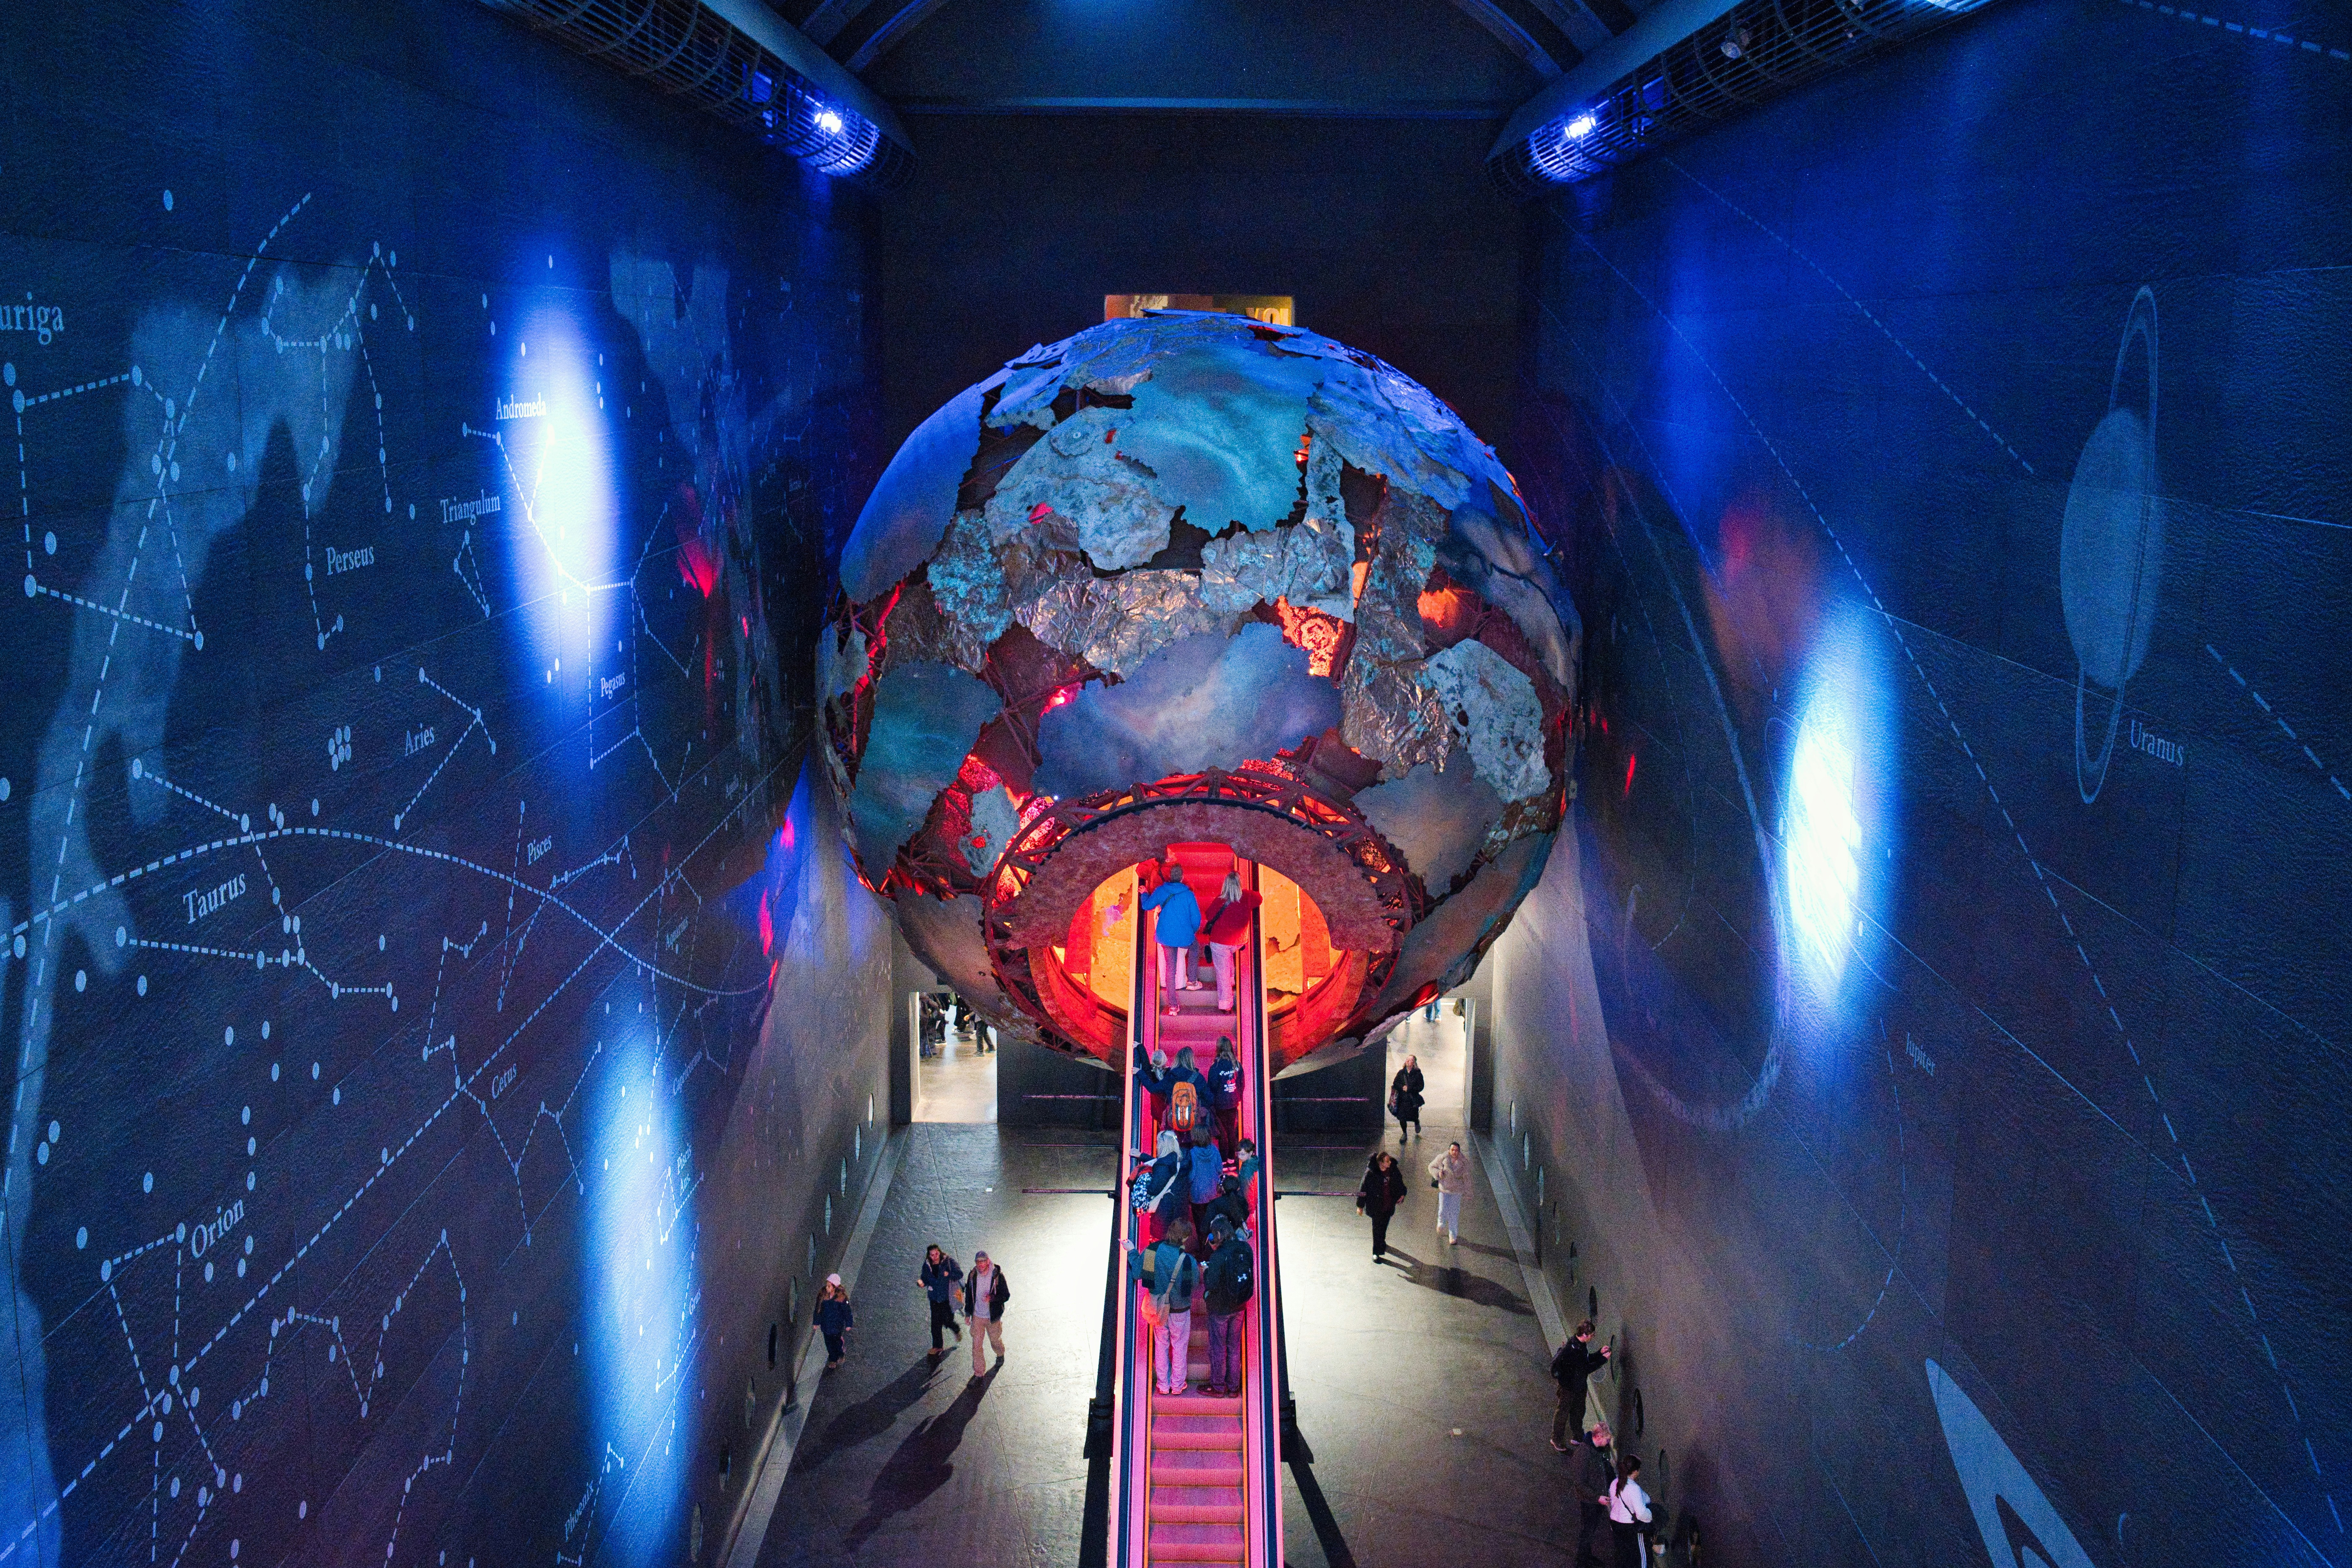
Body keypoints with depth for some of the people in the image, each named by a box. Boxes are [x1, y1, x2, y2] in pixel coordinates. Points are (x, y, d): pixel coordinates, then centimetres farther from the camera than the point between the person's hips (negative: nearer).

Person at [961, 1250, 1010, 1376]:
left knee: (995, 1340, 19)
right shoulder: (973, 1276, -7)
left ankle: (1001, 1355, 52)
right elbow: (968, 1294, 7)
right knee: (976, 1345, 0)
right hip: (977, 1317, 2)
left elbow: (1006, 1295, -14)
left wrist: (992, 1298, -33)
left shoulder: (997, 1276, -19)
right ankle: (979, 1373, 12)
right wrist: (968, 1313, 9)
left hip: (993, 1317, -2)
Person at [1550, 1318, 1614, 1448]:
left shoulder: (1581, 1345, -3)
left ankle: (1577, 1437, 43)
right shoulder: (1571, 1350, -34)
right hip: (1568, 1388, -9)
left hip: (1580, 1386, 9)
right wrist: (1603, 1360, -23)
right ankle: (1557, 1440, 28)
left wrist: (1600, 1353, 0)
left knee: (1579, 1412, 24)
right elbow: (1586, 1369, -29)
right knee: (1563, 1413, 11)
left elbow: (1587, 1360, 13)